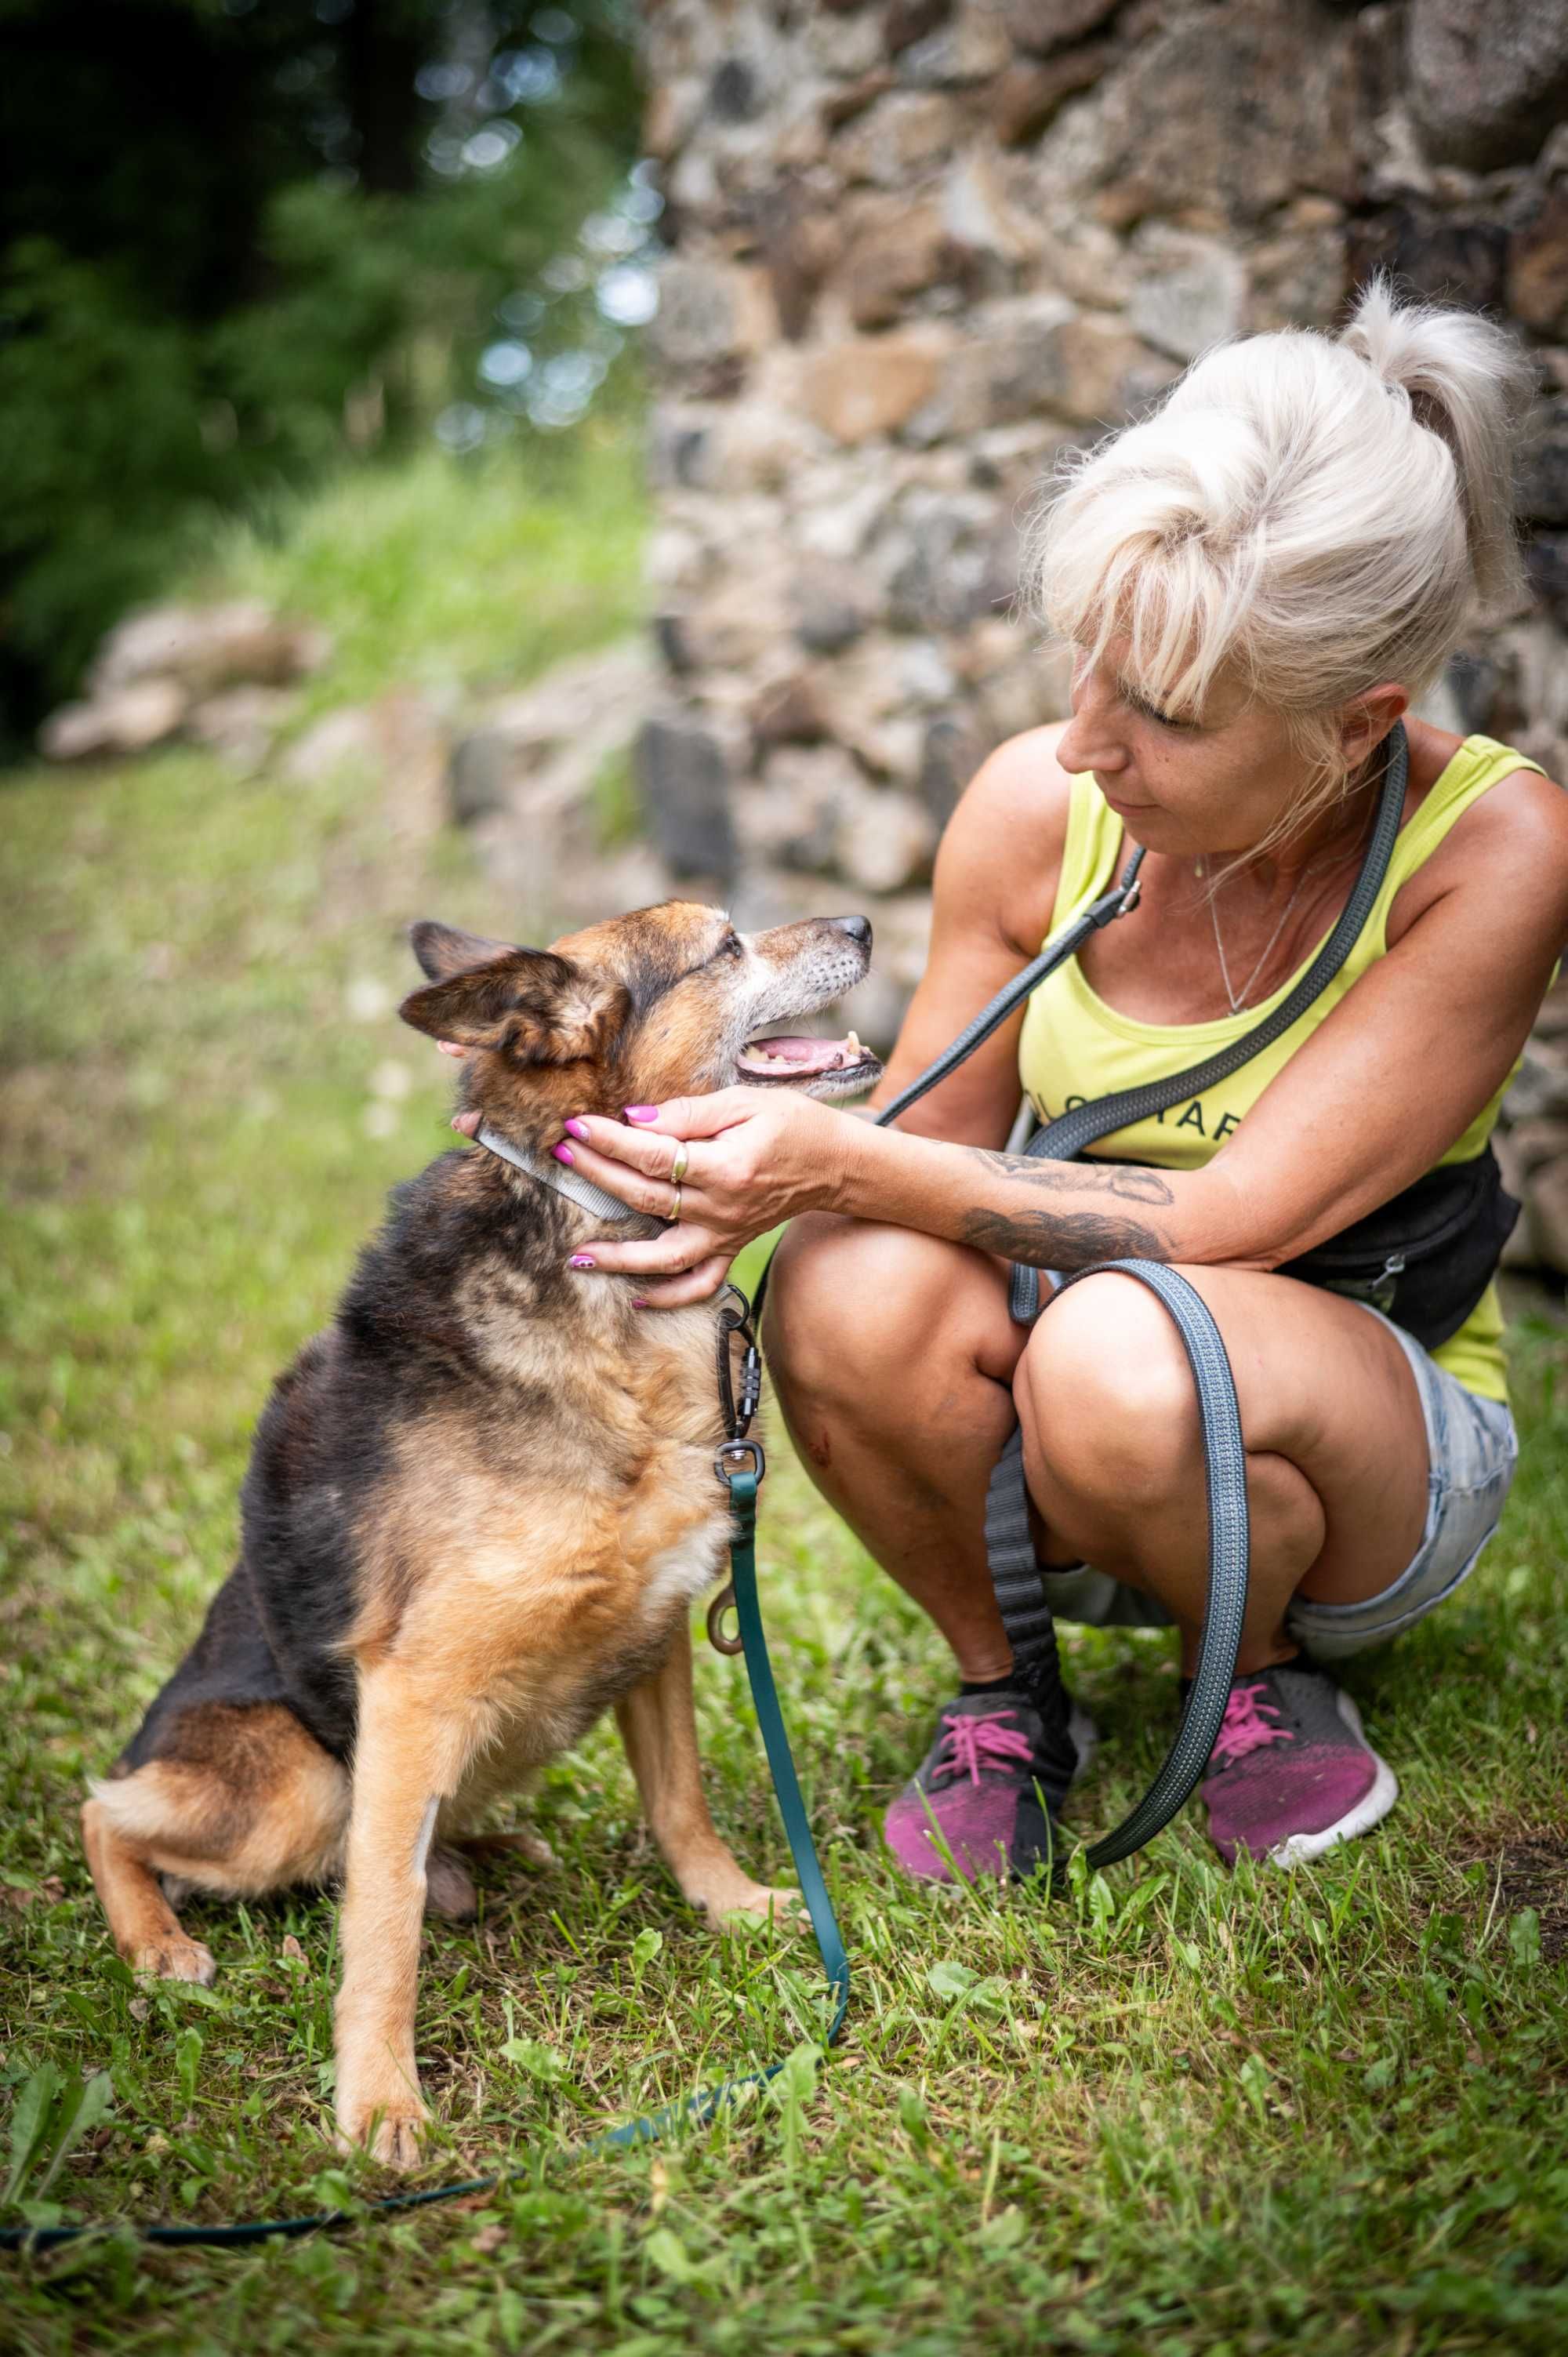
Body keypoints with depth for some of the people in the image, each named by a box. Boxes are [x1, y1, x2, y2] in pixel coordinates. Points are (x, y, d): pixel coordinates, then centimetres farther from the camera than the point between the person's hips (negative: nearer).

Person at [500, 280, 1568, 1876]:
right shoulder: (1037, 807, -12)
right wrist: (733, 1193, -24)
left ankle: (1267, 1681, -3)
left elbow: (1228, 1221, -26)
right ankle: (1000, 1701, -2)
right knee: (860, 1287, -31)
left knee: (1118, 1349, -37)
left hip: (1379, 1442, -3)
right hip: (1062, 1474, 3)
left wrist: (843, 1161, -34)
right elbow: (929, 1143, -2)